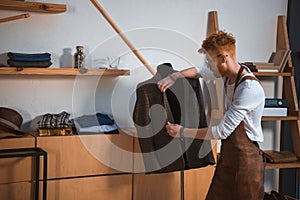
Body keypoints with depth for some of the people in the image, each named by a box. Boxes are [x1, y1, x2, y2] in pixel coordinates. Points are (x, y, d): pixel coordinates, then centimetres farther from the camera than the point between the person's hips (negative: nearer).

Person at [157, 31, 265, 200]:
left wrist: (182, 132, -16)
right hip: (227, 155, 8)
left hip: (245, 160, -8)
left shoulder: (250, 88, -26)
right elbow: (199, 71, 21)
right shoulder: (228, 74, 1)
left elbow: (222, 131, -24)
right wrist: (174, 76, 3)